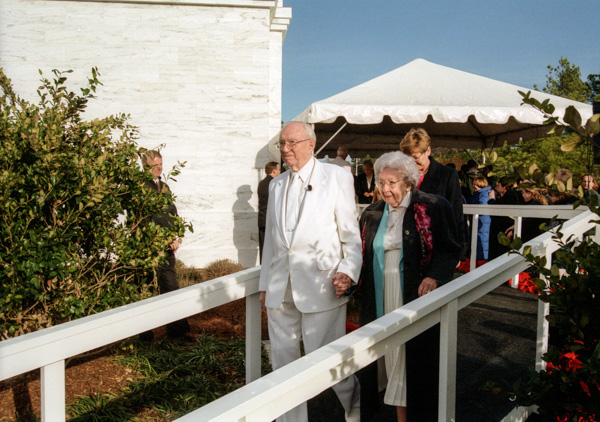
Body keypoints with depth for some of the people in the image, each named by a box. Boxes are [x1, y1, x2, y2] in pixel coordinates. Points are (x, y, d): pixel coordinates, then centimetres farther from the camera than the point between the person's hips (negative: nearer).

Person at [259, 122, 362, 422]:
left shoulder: (337, 177, 1)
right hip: (280, 288, 6)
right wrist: (265, 283, 18)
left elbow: (351, 232, 0)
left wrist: (348, 271, -13)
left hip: (320, 285, -5)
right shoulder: (277, 185, 17)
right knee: (283, 361, 10)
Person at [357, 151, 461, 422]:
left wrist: (435, 277, -20)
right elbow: (363, 255, 20)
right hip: (381, 303, 4)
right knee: (391, 356, 5)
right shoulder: (372, 214, 12)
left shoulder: (433, 207, -3)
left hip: (417, 298, -4)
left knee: (416, 357, 2)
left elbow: (450, 250, -4)